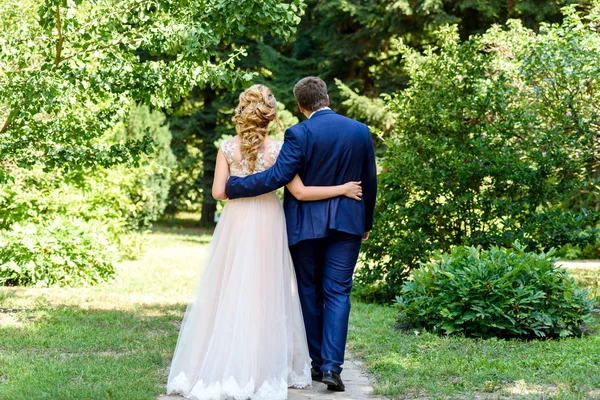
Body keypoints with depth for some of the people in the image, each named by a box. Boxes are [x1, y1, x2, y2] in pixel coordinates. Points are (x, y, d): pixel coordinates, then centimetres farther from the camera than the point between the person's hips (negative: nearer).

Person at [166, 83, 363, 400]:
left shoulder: (228, 147, -2)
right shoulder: (277, 149, -6)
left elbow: (218, 192, -6)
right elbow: (300, 192, -9)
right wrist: (343, 189, -2)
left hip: (236, 224, 1)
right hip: (267, 224, -1)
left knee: (229, 293, 8)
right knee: (265, 295, 6)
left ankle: (218, 369, 9)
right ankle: (259, 371, 10)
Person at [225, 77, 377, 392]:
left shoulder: (299, 134, -12)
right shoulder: (360, 130, 1)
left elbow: (277, 176, -19)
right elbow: (370, 181, 7)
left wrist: (231, 186, -9)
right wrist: (367, 223, 20)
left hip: (306, 224, -2)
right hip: (347, 223, 2)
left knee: (310, 292, 12)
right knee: (337, 292, 4)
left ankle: (318, 363, 19)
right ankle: (332, 366, -6)